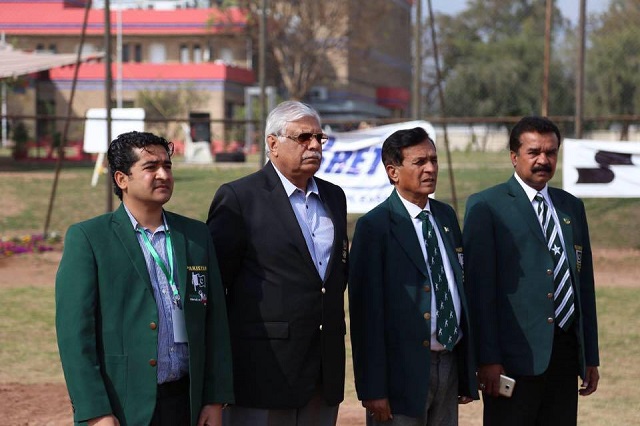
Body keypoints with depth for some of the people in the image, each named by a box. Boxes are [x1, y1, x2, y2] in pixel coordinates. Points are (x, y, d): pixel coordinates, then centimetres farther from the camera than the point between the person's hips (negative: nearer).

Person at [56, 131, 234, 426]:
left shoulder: (196, 236, 11)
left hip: (185, 402, 4)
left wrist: (216, 400, 4)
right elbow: (74, 330, -7)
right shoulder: (87, 238, -2)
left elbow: (215, 322, 11)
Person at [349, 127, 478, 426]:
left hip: (450, 365, 6)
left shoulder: (446, 216, 12)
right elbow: (366, 311, -12)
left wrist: (468, 374, 12)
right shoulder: (374, 227, -9)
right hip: (403, 370, -6)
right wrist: (373, 390, -16)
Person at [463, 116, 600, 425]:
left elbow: (584, 282, 17)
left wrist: (591, 356, 14)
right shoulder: (486, 206, -2)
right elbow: (479, 286, -7)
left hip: (566, 352, 5)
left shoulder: (572, 207, 16)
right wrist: (487, 359, -13)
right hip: (515, 354, -5)